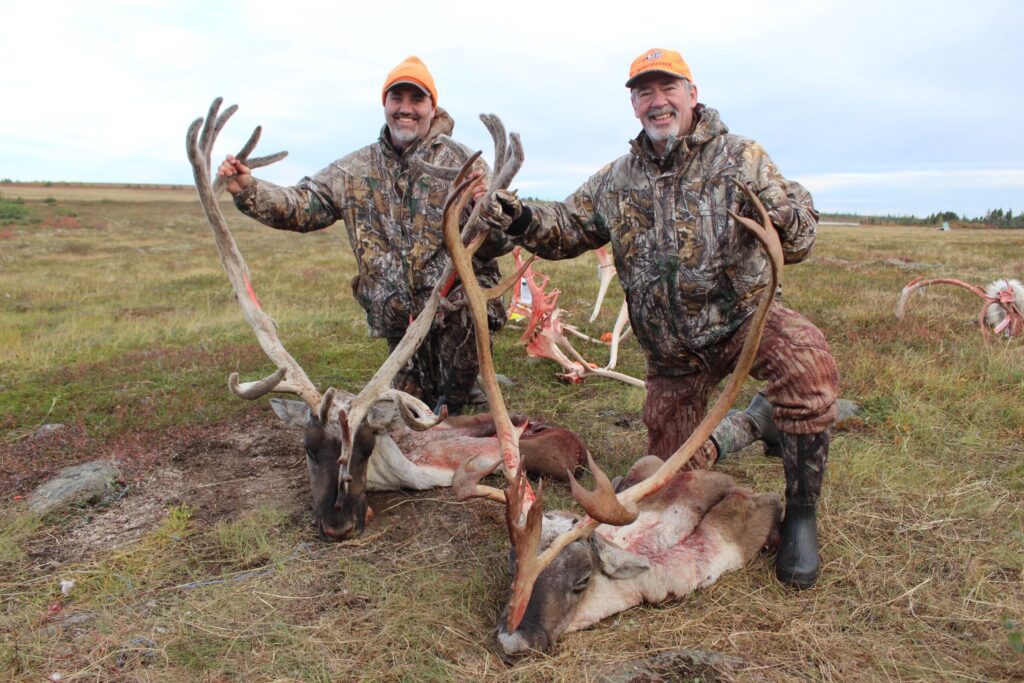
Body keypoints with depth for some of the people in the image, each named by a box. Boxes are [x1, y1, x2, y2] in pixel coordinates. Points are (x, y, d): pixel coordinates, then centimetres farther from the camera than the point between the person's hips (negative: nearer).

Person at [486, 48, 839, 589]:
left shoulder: (740, 157, -5)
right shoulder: (616, 181, 5)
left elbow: (798, 242, -9)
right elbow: (566, 229, 7)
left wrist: (781, 212, -33)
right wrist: (523, 220, -14)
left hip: (745, 318, -3)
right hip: (672, 352, 4)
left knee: (807, 363, -37)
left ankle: (801, 513, -17)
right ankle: (750, 422, 41)